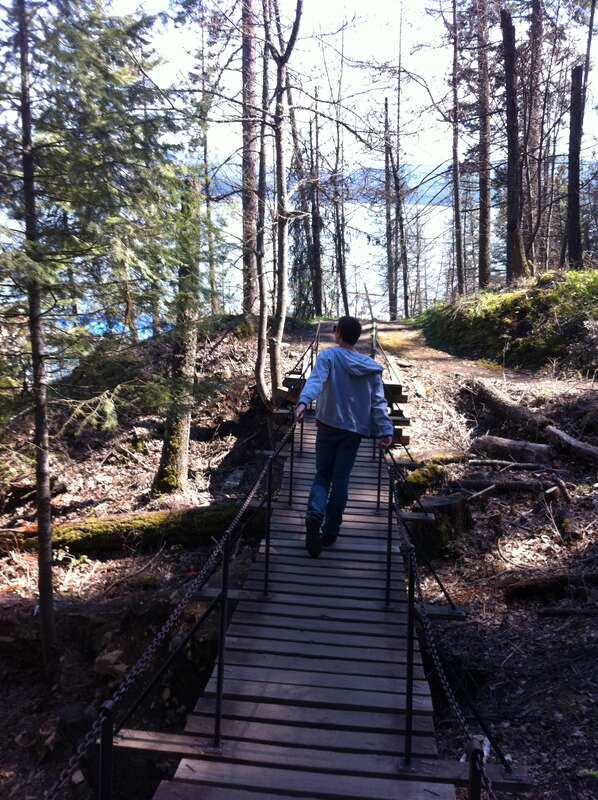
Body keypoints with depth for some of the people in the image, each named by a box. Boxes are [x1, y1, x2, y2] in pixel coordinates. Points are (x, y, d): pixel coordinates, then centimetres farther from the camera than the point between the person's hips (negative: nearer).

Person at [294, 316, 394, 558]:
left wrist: (303, 402, -40)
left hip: (328, 426, -2)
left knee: (322, 476, 10)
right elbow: (378, 402, 0)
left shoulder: (329, 356, -7)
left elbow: (315, 380, -26)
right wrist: (386, 430, -3)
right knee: (341, 479, 10)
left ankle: (315, 514, -18)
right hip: (355, 430, 2)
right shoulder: (371, 367, 5)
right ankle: (330, 533, 15)